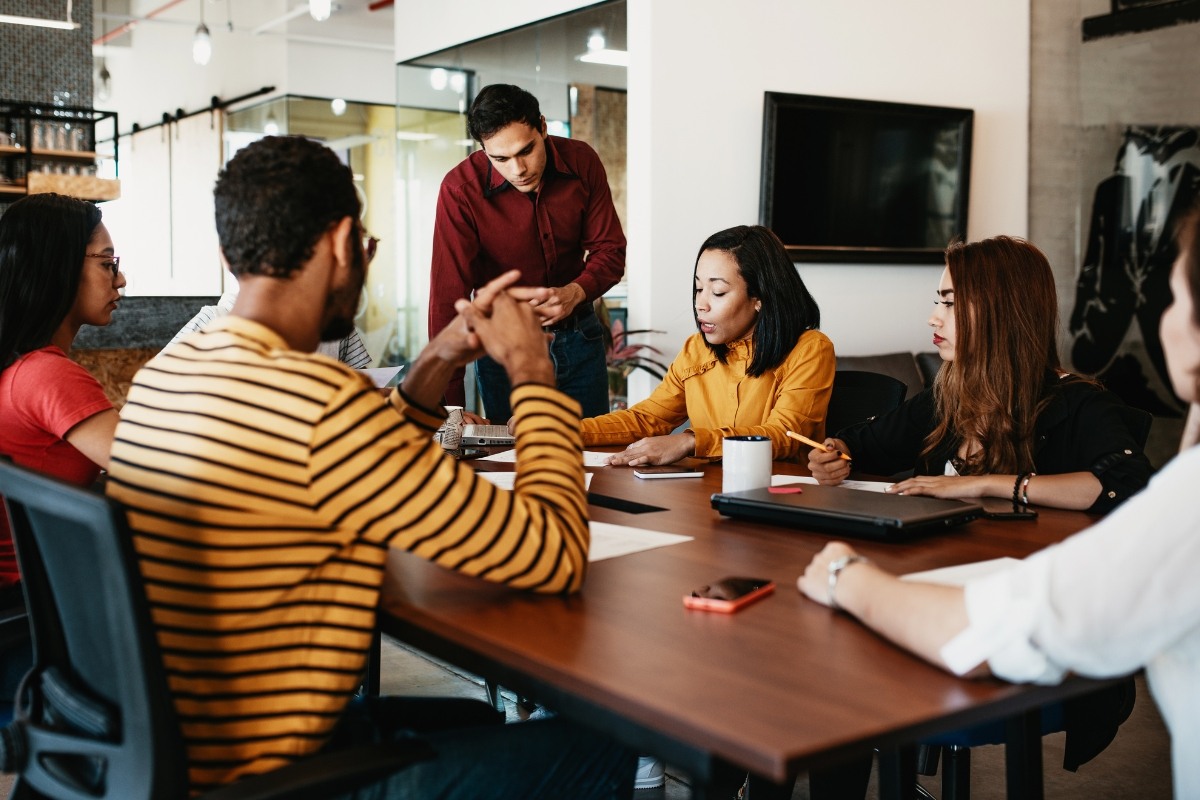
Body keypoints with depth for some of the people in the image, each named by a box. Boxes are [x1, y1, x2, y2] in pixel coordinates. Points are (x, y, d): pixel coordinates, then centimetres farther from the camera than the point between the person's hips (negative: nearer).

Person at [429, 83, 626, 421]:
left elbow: (610, 251, -3)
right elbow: (448, 300, -23)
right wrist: (450, 405, -27)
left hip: (579, 338, 3)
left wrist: (575, 293, -26)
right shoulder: (461, 190, -20)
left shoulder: (581, 162, -10)